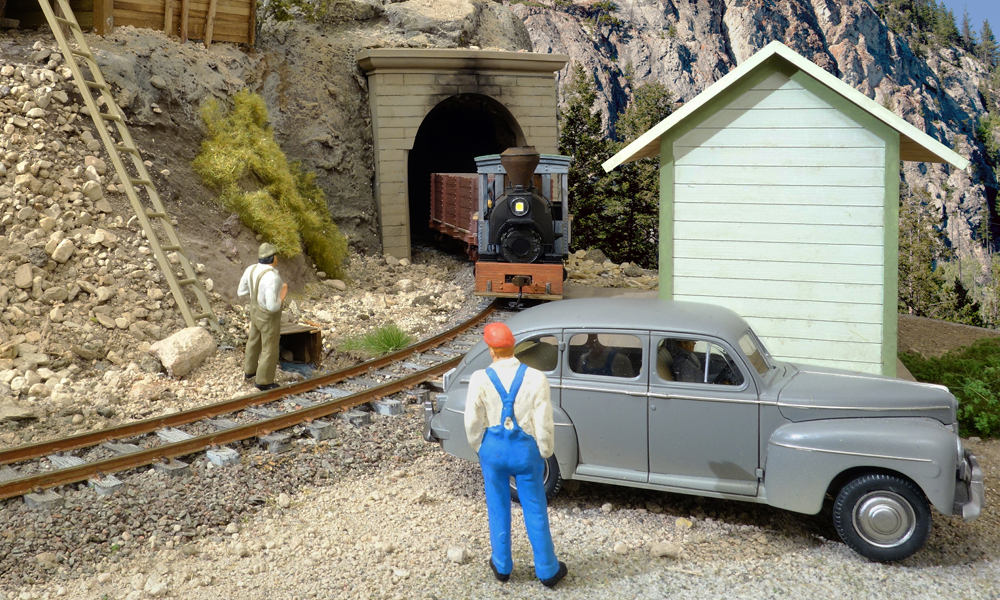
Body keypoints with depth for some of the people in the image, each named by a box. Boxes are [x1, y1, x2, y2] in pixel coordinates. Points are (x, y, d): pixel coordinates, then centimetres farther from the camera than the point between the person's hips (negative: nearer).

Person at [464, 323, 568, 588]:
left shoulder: (480, 379, -15)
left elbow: (473, 423, -7)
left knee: (498, 509, 18)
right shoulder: (536, 378, -16)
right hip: (526, 449, 0)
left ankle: (502, 566, 33)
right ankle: (547, 570, 26)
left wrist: (479, 448, 11)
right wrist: (543, 453, 5)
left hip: (493, 448, 1)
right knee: (535, 511, 14)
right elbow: (544, 424, -11)